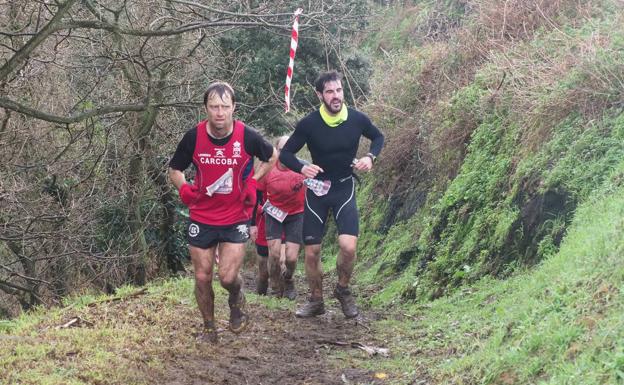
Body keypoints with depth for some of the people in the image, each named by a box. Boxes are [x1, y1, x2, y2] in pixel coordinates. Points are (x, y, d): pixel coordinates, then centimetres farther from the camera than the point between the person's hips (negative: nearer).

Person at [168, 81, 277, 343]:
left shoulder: (247, 136, -12)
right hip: (201, 219, 2)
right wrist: (184, 189, -13)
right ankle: (208, 328, 26)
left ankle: (237, 301, 25)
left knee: (228, 277, -11)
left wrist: (253, 182, -5)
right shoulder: (194, 137, -10)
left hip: (235, 220, -2)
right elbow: (174, 169, 7)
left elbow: (272, 157, 9)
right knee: (202, 277, 6)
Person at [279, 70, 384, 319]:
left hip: (344, 188, 0)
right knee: (311, 251, 2)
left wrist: (371, 157, -9)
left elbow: (378, 137, 10)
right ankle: (316, 301, 24)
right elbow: (285, 154, -5)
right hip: (317, 189, 0)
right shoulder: (309, 124, -15)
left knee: (348, 245, -19)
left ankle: (343, 290, 8)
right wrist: (302, 168, -25)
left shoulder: (357, 119, -11)